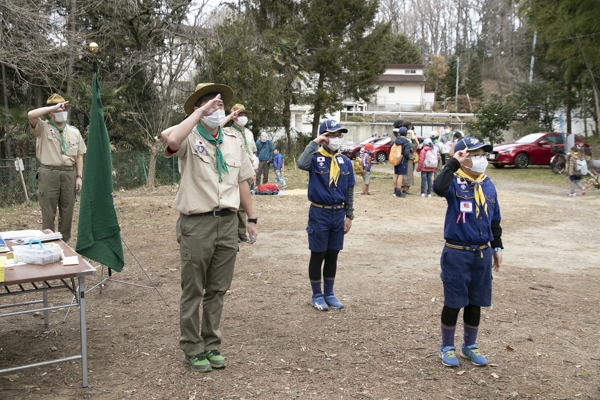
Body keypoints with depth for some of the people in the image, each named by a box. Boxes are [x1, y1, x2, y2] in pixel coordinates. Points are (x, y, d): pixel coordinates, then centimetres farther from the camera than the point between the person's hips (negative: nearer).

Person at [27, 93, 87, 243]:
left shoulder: (74, 131, 12)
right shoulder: (43, 128, 2)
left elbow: (79, 156, 11)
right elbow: (31, 115, -19)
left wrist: (79, 176, 3)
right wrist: (54, 107, -16)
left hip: (69, 174, 3)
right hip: (49, 173, -3)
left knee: (67, 210, 9)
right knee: (48, 211, 0)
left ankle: (65, 241, 20)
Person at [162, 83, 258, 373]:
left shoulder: (233, 142, 12)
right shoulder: (189, 139, -5)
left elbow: (242, 182, 16)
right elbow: (171, 139, -30)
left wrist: (251, 219, 14)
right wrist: (200, 112, -21)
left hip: (227, 222, 5)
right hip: (196, 223, -5)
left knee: (217, 290, 14)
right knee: (193, 291, 7)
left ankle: (212, 345, 28)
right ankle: (193, 349, 21)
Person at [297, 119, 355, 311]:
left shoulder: (345, 162, 5)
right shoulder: (315, 158, -7)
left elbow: (349, 191, 10)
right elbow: (301, 164, -32)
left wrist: (349, 216, 7)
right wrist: (314, 143, -23)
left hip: (338, 214, 4)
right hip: (319, 213, -4)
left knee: (332, 255, 13)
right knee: (318, 255, 5)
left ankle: (329, 293, 27)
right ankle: (317, 295, 20)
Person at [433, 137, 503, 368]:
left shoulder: (488, 185, 6)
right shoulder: (455, 182, -10)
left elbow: (494, 219, 15)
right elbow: (438, 188, -36)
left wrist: (497, 247, 15)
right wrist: (454, 163, -28)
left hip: (482, 253, 5)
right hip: (457, 253, -5)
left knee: (476, 302, 15)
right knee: (453, 302, 6)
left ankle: (470, 346, 33)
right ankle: (447, 347, 24)